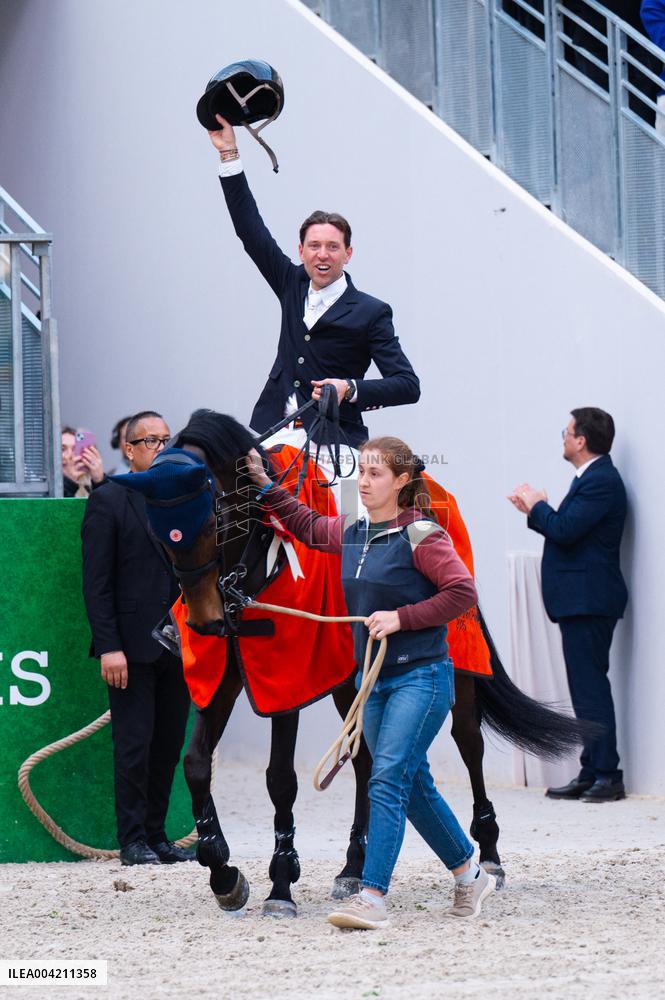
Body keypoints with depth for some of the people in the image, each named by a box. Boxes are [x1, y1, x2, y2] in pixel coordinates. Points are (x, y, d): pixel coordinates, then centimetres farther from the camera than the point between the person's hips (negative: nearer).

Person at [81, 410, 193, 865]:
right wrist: (108, 647, -14)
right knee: (134, 745, -3)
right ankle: (133, 840, 4)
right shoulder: (109, 500, -3)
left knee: (169, 746, 7)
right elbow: (96, 582, -7)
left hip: (177, 648, 5)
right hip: (132, 647, -5)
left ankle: (156, 835, 15)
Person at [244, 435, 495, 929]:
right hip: (376, 680, 8)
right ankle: (471, 876, 28)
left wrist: (401, 617, -19)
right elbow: (306, 525, 27)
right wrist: (264, 484, 19)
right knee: (414, 786, 13)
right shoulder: (351, 532, 9)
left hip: (422, 677, -8)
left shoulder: (420, 536, -12)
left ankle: (373, 897, -21)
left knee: (388, 778, -17)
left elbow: (463, 592, -16)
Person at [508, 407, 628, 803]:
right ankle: (592, 773, 15)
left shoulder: (601, 481, -15)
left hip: (589, 602, -11)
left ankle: (608, 775, -9)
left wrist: (537, 506, -5)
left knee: (591, 686, -10)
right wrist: (536, 511, 9)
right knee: (586, 688, 11)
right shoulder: (594, 479, 18)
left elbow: (565, 530, -22)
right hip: (581, 602, 11)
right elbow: (566, 530, 19)